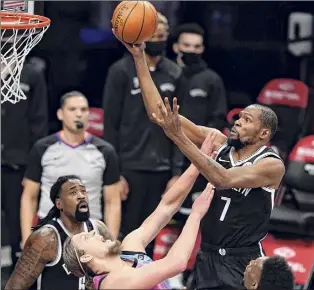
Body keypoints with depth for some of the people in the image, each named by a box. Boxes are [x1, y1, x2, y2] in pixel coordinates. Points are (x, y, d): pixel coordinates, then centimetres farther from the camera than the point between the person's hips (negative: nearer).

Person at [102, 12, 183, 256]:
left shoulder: (174, 74, 8)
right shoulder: (122, 71, -3)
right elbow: (111, 124, -4)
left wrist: (177, 171, 2)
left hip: (161, 169, 4)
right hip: (130, 168, -4)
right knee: (124, 233, -2)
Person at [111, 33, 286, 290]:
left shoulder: (272, 165, -12)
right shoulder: (218, 143, 2)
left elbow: (223, 180, -29)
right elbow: (160, 113, -2)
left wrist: (180, 138, -33)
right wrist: (139, 57, -9)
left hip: (244, 263, -5)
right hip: (208, 256, 5)